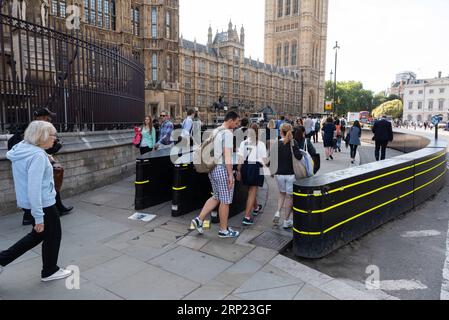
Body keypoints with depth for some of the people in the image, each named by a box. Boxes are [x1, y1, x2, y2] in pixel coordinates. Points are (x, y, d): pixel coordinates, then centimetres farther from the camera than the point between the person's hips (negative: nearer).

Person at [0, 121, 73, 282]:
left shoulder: (22, 149, 4)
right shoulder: (37, 156, -25)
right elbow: (34, 188, -28)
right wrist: (39, 216, -24)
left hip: (30, 202, 9)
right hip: (43, 203, -9)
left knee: (39, 234, 25)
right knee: (52, 235, 12)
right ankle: (49, 271, 30)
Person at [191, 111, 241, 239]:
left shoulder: (215, 131, 14)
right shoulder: (227, 133, -14)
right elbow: (227, 155, -20)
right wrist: (230, 174, -18)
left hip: (213, 168, 9)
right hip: (223, 169, -9)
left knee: (216, 197, 19)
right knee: (225, 201, 3)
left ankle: (199, 219, 15)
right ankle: (223, 230, 14)